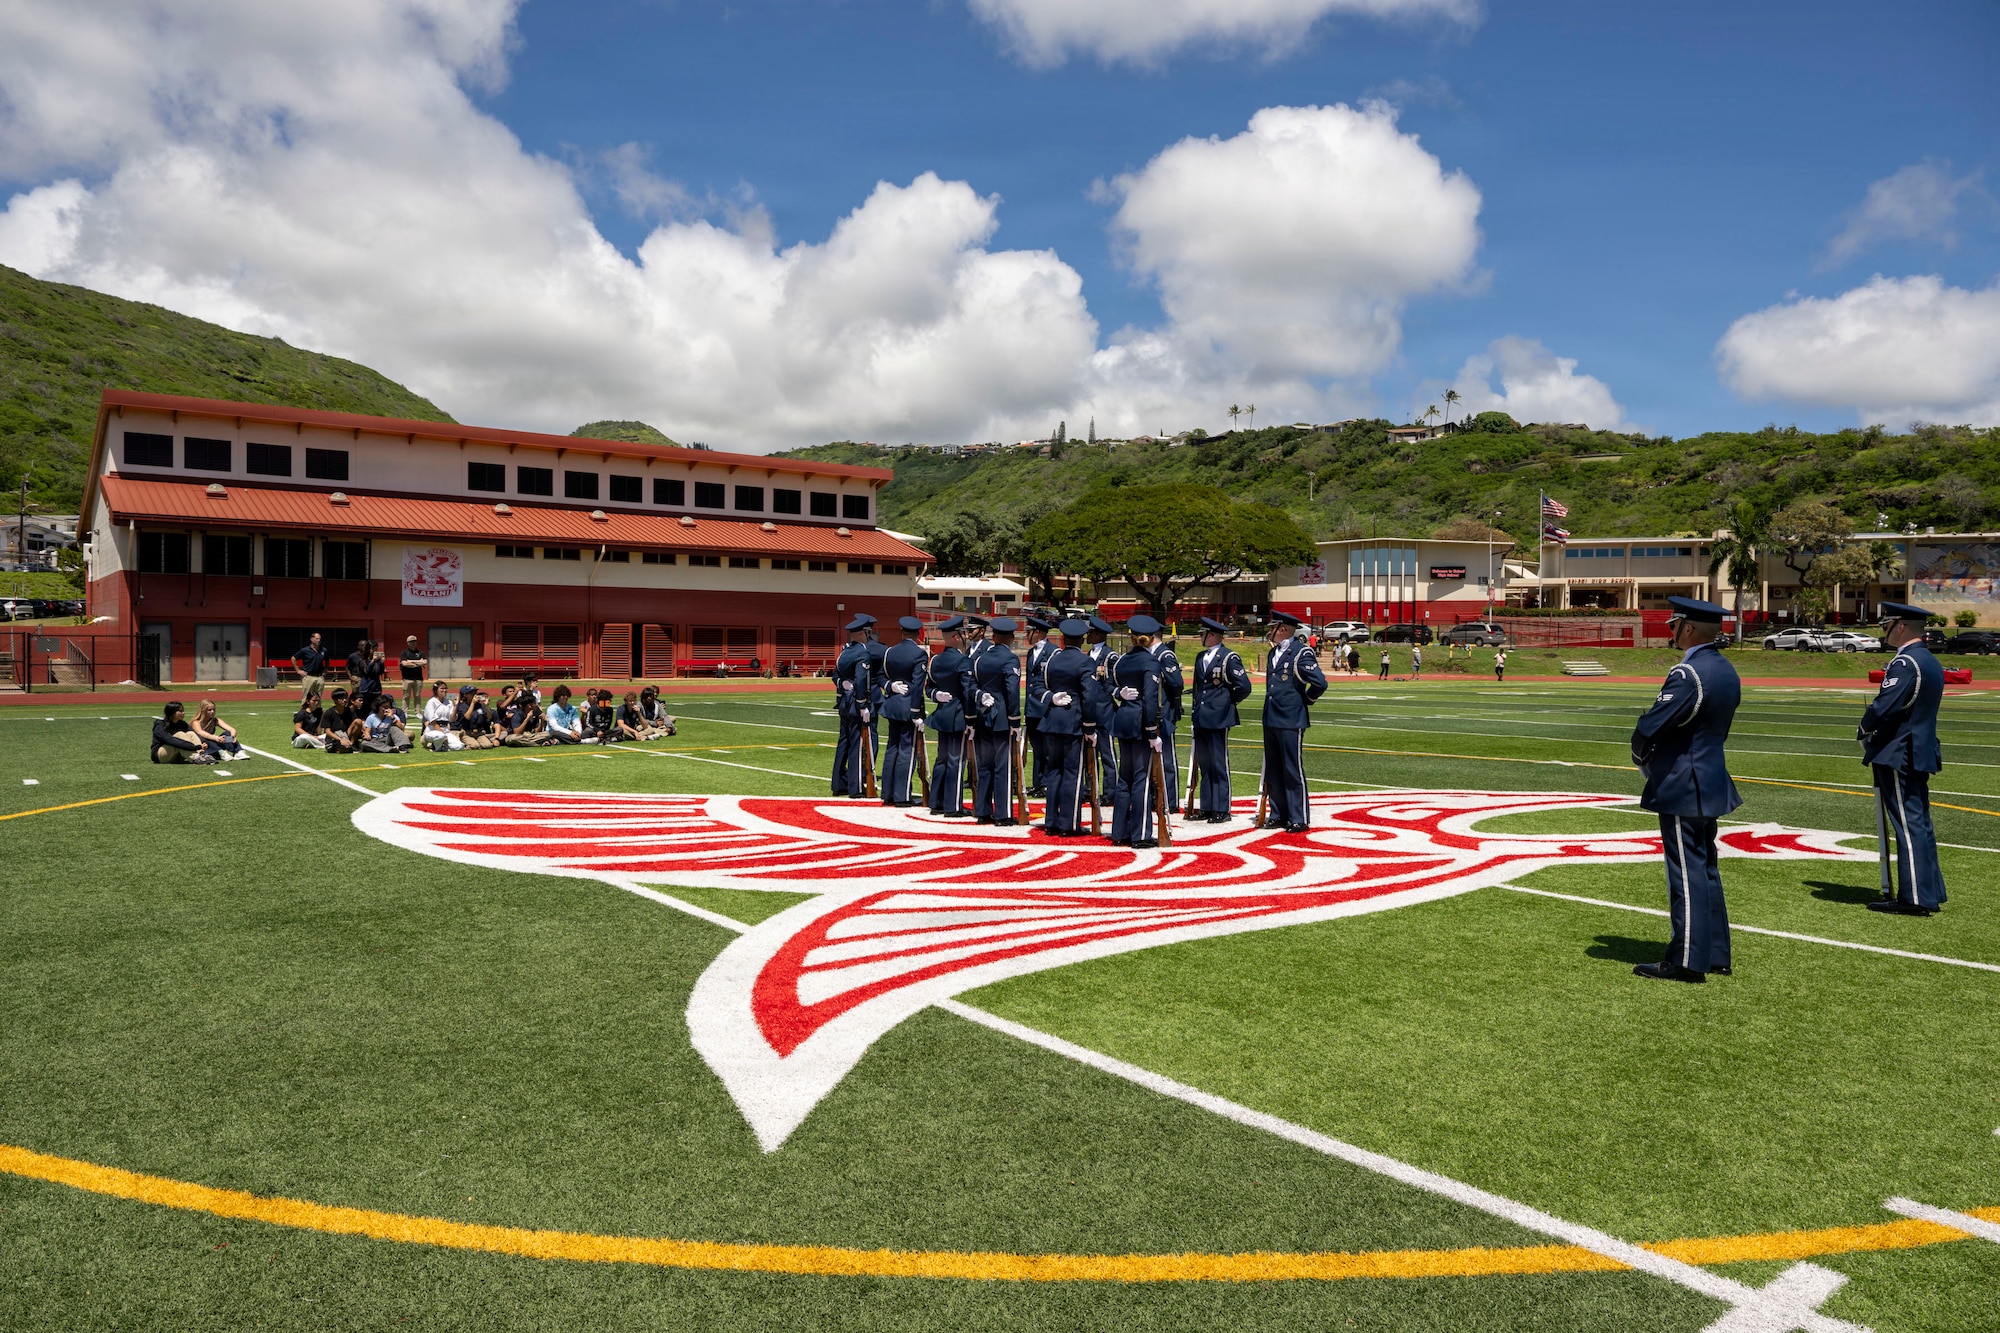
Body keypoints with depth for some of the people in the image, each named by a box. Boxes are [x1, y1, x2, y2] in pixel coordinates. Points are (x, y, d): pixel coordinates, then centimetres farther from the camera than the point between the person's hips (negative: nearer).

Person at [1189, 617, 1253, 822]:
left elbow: (1244, 686, -12)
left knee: (1219, 765, -2)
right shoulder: (1200, 657, 15)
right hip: (1201, 718, 8)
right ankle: (1207, 808, 17)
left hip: (1219, 718, -8)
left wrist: (1229, 701, -1)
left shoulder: (1229, 657, -9)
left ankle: (1222, 810, 3)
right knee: (1204, 765, 10)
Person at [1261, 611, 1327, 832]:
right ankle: (1278, 815, 20)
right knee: (1273, 771, 12)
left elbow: (1320, 683, -18)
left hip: (1290, 722, -8)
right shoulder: (1273, 653, 15)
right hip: (1271, 720, 9)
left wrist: (1305, 701, -4)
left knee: (1293, 771, -3)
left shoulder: (1300, 653, -12)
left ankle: (1299, 818, 4)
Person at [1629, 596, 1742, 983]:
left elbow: (1648, 730, -24)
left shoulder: (1687, 674, -21)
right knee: (1705, 869, 17)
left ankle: (1688, 962, 3)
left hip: (1681, 789, -10)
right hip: (1711, 784, 10)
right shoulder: (1726, 671, 9)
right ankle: (1715, 955, 25)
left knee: (1687, 873, -4)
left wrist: (1643, 760, -2)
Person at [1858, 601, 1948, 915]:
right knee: (1919, 823, 16)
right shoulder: (1931, 662, 13)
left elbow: (1883, 707, -25)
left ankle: (1915, 898, 0)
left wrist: (1864, 731, -6)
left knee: (1908, 824, -5)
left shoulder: (1905, 663, -18)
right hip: (1921, 753, 10)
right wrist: (1875, 732, 11)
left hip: (1898, 756, -10)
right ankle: (1930, 891, 25)